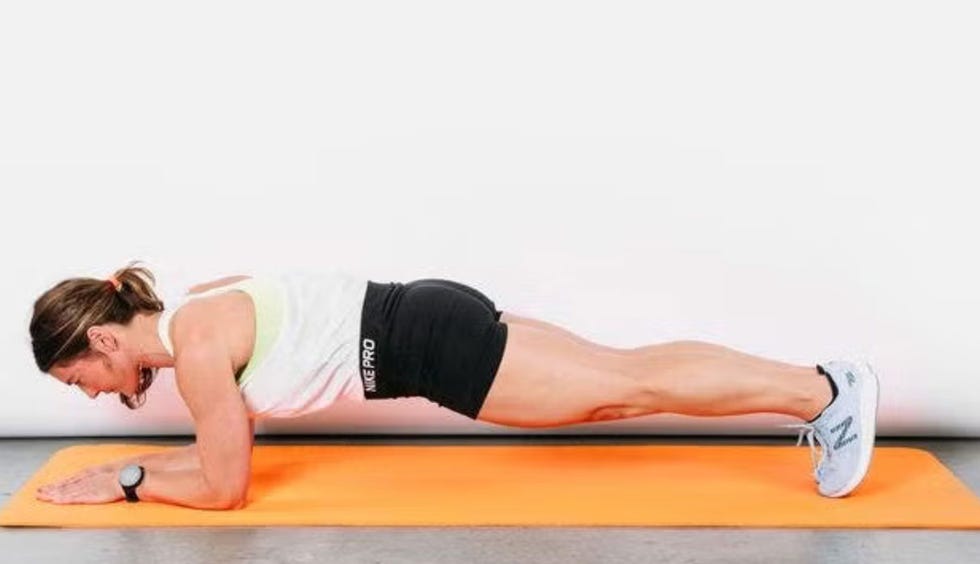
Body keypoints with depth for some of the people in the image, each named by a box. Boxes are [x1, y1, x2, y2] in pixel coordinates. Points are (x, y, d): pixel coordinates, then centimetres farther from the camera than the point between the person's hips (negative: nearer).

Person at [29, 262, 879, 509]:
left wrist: (124, 482, 2)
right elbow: (224, 442, 24)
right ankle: (822, 382, 15)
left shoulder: (195, 343, -14)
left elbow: (225, 487, -9)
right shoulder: (192, 314, 13)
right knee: (623, 376, 10)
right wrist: (131, 466, 19)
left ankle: (825, 395, 0)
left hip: (425, 341, -8)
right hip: (421, 324, 8)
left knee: (629, 387, -5)